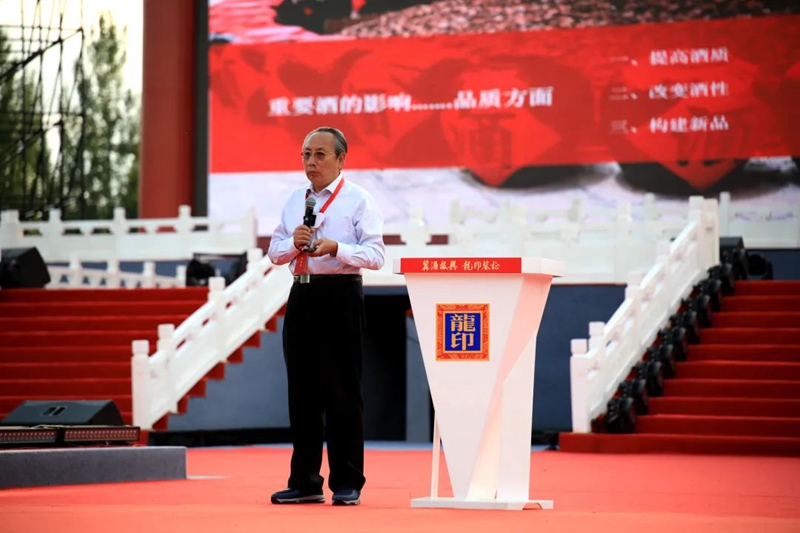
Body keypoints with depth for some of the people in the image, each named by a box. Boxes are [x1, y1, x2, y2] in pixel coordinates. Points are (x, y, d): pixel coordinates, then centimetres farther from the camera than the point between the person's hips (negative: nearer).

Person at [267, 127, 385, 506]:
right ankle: (304, 482, 17)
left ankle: (347, 483, 3)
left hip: (340, 294, -6)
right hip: (301, 295, 6)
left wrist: (336, 248, -24)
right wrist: (293, 243, -5)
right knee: (302, 390, 9)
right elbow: (274, 252, 15)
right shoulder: (294, 201, 15)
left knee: (342, 391, -3)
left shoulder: (358, 201, -3)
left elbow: (375, 255, -11)